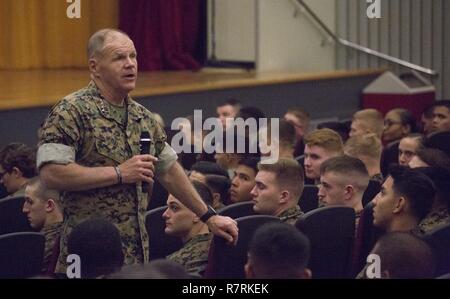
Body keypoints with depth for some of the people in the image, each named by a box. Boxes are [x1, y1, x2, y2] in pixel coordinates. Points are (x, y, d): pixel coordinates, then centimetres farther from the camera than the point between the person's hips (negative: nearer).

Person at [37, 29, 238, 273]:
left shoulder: (142, 117, 15)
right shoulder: (71, 112, -9)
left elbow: (169, 170, 25)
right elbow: (51, 173, -20)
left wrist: (209, 216, 26)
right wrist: (119, 173, -16)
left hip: (138, 251, 7)